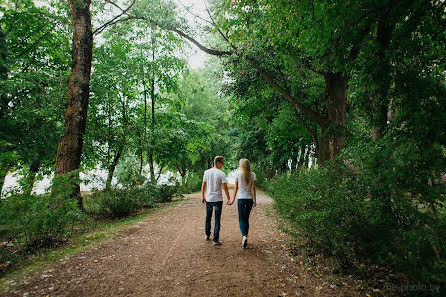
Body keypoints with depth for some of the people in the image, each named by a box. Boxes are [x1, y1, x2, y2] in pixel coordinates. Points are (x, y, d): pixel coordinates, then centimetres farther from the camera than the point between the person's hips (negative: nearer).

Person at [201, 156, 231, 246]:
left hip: (208, 199, 4)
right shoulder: (221, 174, -12)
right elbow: (225, 188, -11)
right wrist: (229, 198, -2)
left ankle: (207, 235, 34)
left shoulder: (207, 172, 0)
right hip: (218, 199, -4)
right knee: (217, 219, 4)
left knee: (208, 217, 21)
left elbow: (203, 186, 6)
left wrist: (203, 196, 16)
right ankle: (216, 239, 7)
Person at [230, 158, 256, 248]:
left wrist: (233, 199, 7)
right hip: (250, 198, 3)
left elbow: (236, 188, -2)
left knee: (241, 219, 5)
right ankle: (245, 238, 19)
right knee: (246, 218, 15)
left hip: (241, 198, -3)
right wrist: (254, 200, 0)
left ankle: (244, 236, -17)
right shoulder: (252, 175, -1)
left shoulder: (238, 174, -5)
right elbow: (253, 188, -3)